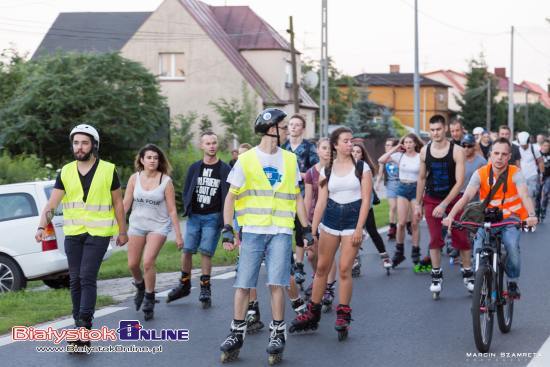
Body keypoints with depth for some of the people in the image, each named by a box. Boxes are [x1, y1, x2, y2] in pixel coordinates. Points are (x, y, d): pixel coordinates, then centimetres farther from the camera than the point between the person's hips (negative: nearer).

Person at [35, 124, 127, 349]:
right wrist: (41, 227, -15)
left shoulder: (108, 170, -2)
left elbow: (118, 203, 6)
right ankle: (80, 327, 17)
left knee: (87, 278, -14)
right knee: (75, 279, 6)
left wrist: (122, 231, 7)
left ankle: (84, 324, -16)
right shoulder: (65, 172, 4)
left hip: (98, 233, -4)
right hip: (73, 233, 4)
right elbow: (51, 204, 0)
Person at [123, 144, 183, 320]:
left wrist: (178, 235, -5)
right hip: (137, 224, 3)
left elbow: (172, 210, -5)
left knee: (148, 262, -16)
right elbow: (126, 204, 1)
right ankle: (140, 286, 40)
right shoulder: (135, 178, -1)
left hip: (158, 226, -3)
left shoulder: (166, 181, -8)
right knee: (132, 264, 7)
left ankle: (149, 299, 3)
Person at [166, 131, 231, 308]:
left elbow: (230, 196, 1)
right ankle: (184, 285, 17)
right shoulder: (194, 168, 8)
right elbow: (186, 191, 14)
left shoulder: (225, 170, 0)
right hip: (194, 216, 3)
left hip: (213, 217, -3)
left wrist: (225, 219, -6)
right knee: (187, 250, 1)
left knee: (206, 252, -5)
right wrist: (187, 210, 2)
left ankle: (205, 289, 5)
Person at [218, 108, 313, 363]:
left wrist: (306, 229, 10)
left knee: (277, 283, -8)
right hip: (252, 230, -1)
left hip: (281, 232, 1)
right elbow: (231, 197, 3)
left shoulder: (289, 160, 11)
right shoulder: (246, 160, 1)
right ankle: (237, 334, 10)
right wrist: (227, 230, -6)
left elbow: (297, 198, 16)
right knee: (243, 284, -1)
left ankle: (278, 334, 3)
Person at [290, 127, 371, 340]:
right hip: (331, 218, 3)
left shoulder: (362, 168, -1)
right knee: (322, 267, 6)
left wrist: (359, 228, -12)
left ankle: (343, 317, 2)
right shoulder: (326, 171, 5)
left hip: (353, 219, -3)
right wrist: (312, 230, -1)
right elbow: (321, 202, 5)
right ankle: (312, 314, 15)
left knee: (344, 269, -7)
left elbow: (366, 200, -4)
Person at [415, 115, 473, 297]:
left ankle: (468, 274, 12)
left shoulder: (457, 151, -13)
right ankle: (436, 276, 7)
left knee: (461, 238, -2)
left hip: (453, 198, -2)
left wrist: (444, 204, -22)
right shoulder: (425, 151, -2)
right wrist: (418, 204, 9)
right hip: (431, 199, 2)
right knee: (435, 239, -2)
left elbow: (459, 181, -16)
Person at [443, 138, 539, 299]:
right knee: (478, 248, -22)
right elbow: (466, 196, -22)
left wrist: (531, 215, -49)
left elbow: (525, 196, -28)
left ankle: (513, 282, -5)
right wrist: (451, 215, -39)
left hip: (510, 218, -1)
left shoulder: (515, 173, -13)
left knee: (511, 244, -29)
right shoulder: (480, 174, -11)